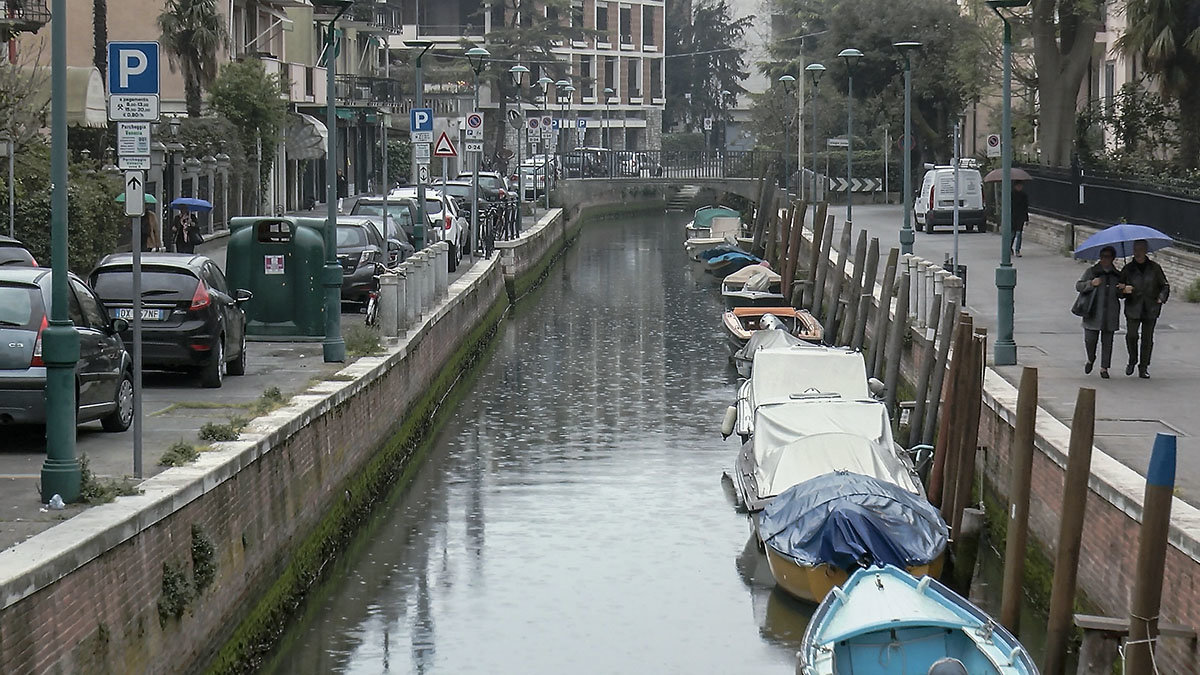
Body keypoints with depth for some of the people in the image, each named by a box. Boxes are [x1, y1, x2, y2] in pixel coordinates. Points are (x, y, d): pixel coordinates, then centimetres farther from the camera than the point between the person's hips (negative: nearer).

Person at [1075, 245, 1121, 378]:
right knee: (1090, 340, -4)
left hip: (1110, 314, 2)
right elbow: (1078, 286, -1)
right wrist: (1091, 283, -17)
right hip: (1093, 312, -2)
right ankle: (1091, 359, 25)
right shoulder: (1091, 271, 5)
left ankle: (1104, 368, 11)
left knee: (1107, 341, 2)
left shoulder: (1117, 275, 13)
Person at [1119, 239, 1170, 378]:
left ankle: (1144, 368, 12)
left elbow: (1165, 286, 9)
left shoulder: (1154, 268, 3)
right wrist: (1124, 290, -16)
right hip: (1133, 308, -1)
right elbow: (1119, 291, 7)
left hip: (1151, 309, 1)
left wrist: (1162, 297, -9)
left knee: (1147, 338, 2)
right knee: (1131, 335, -14)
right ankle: (1132, 360, 11)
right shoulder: (1128, 269, 3)